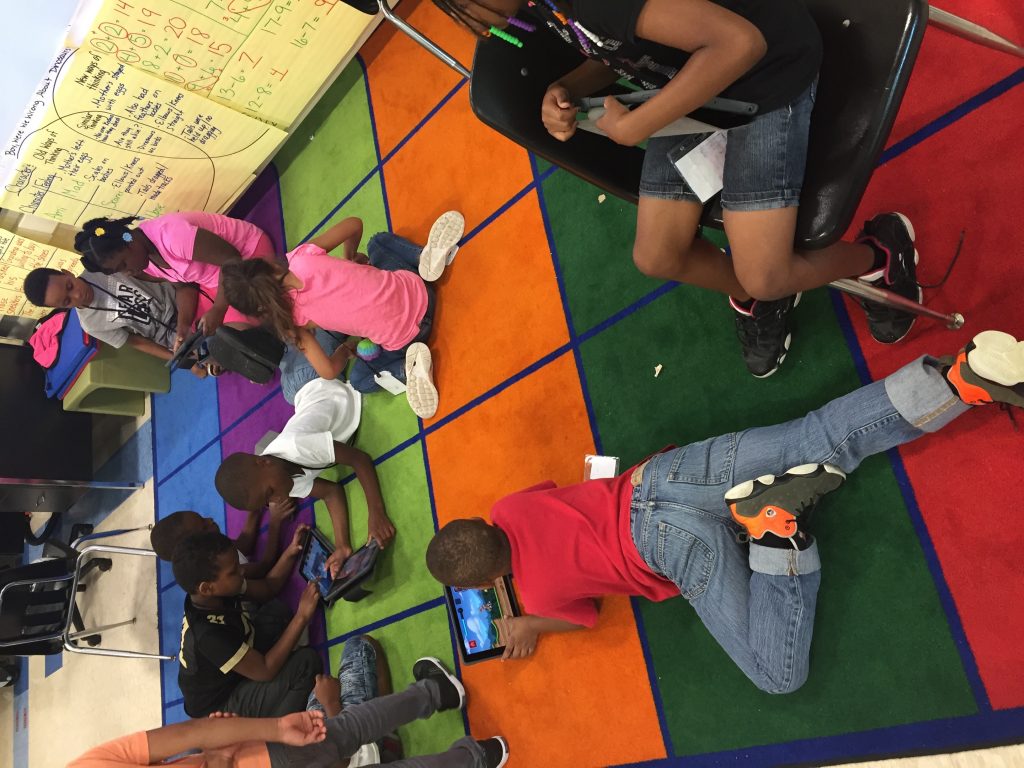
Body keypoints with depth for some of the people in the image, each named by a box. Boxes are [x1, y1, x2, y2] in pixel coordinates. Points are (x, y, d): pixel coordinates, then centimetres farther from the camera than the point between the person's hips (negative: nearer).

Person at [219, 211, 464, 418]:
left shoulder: (294, 320, -9)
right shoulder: (303, 256, -5)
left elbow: (329, 372, -6)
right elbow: (354, 224, 5)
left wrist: (346, 349, 16)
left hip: (403, 340, -3)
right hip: (416, 290, 3)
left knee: (359, 380, 29)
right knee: (379, 241, 33)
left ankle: (406, 368, -4)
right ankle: (426, 257, 1)